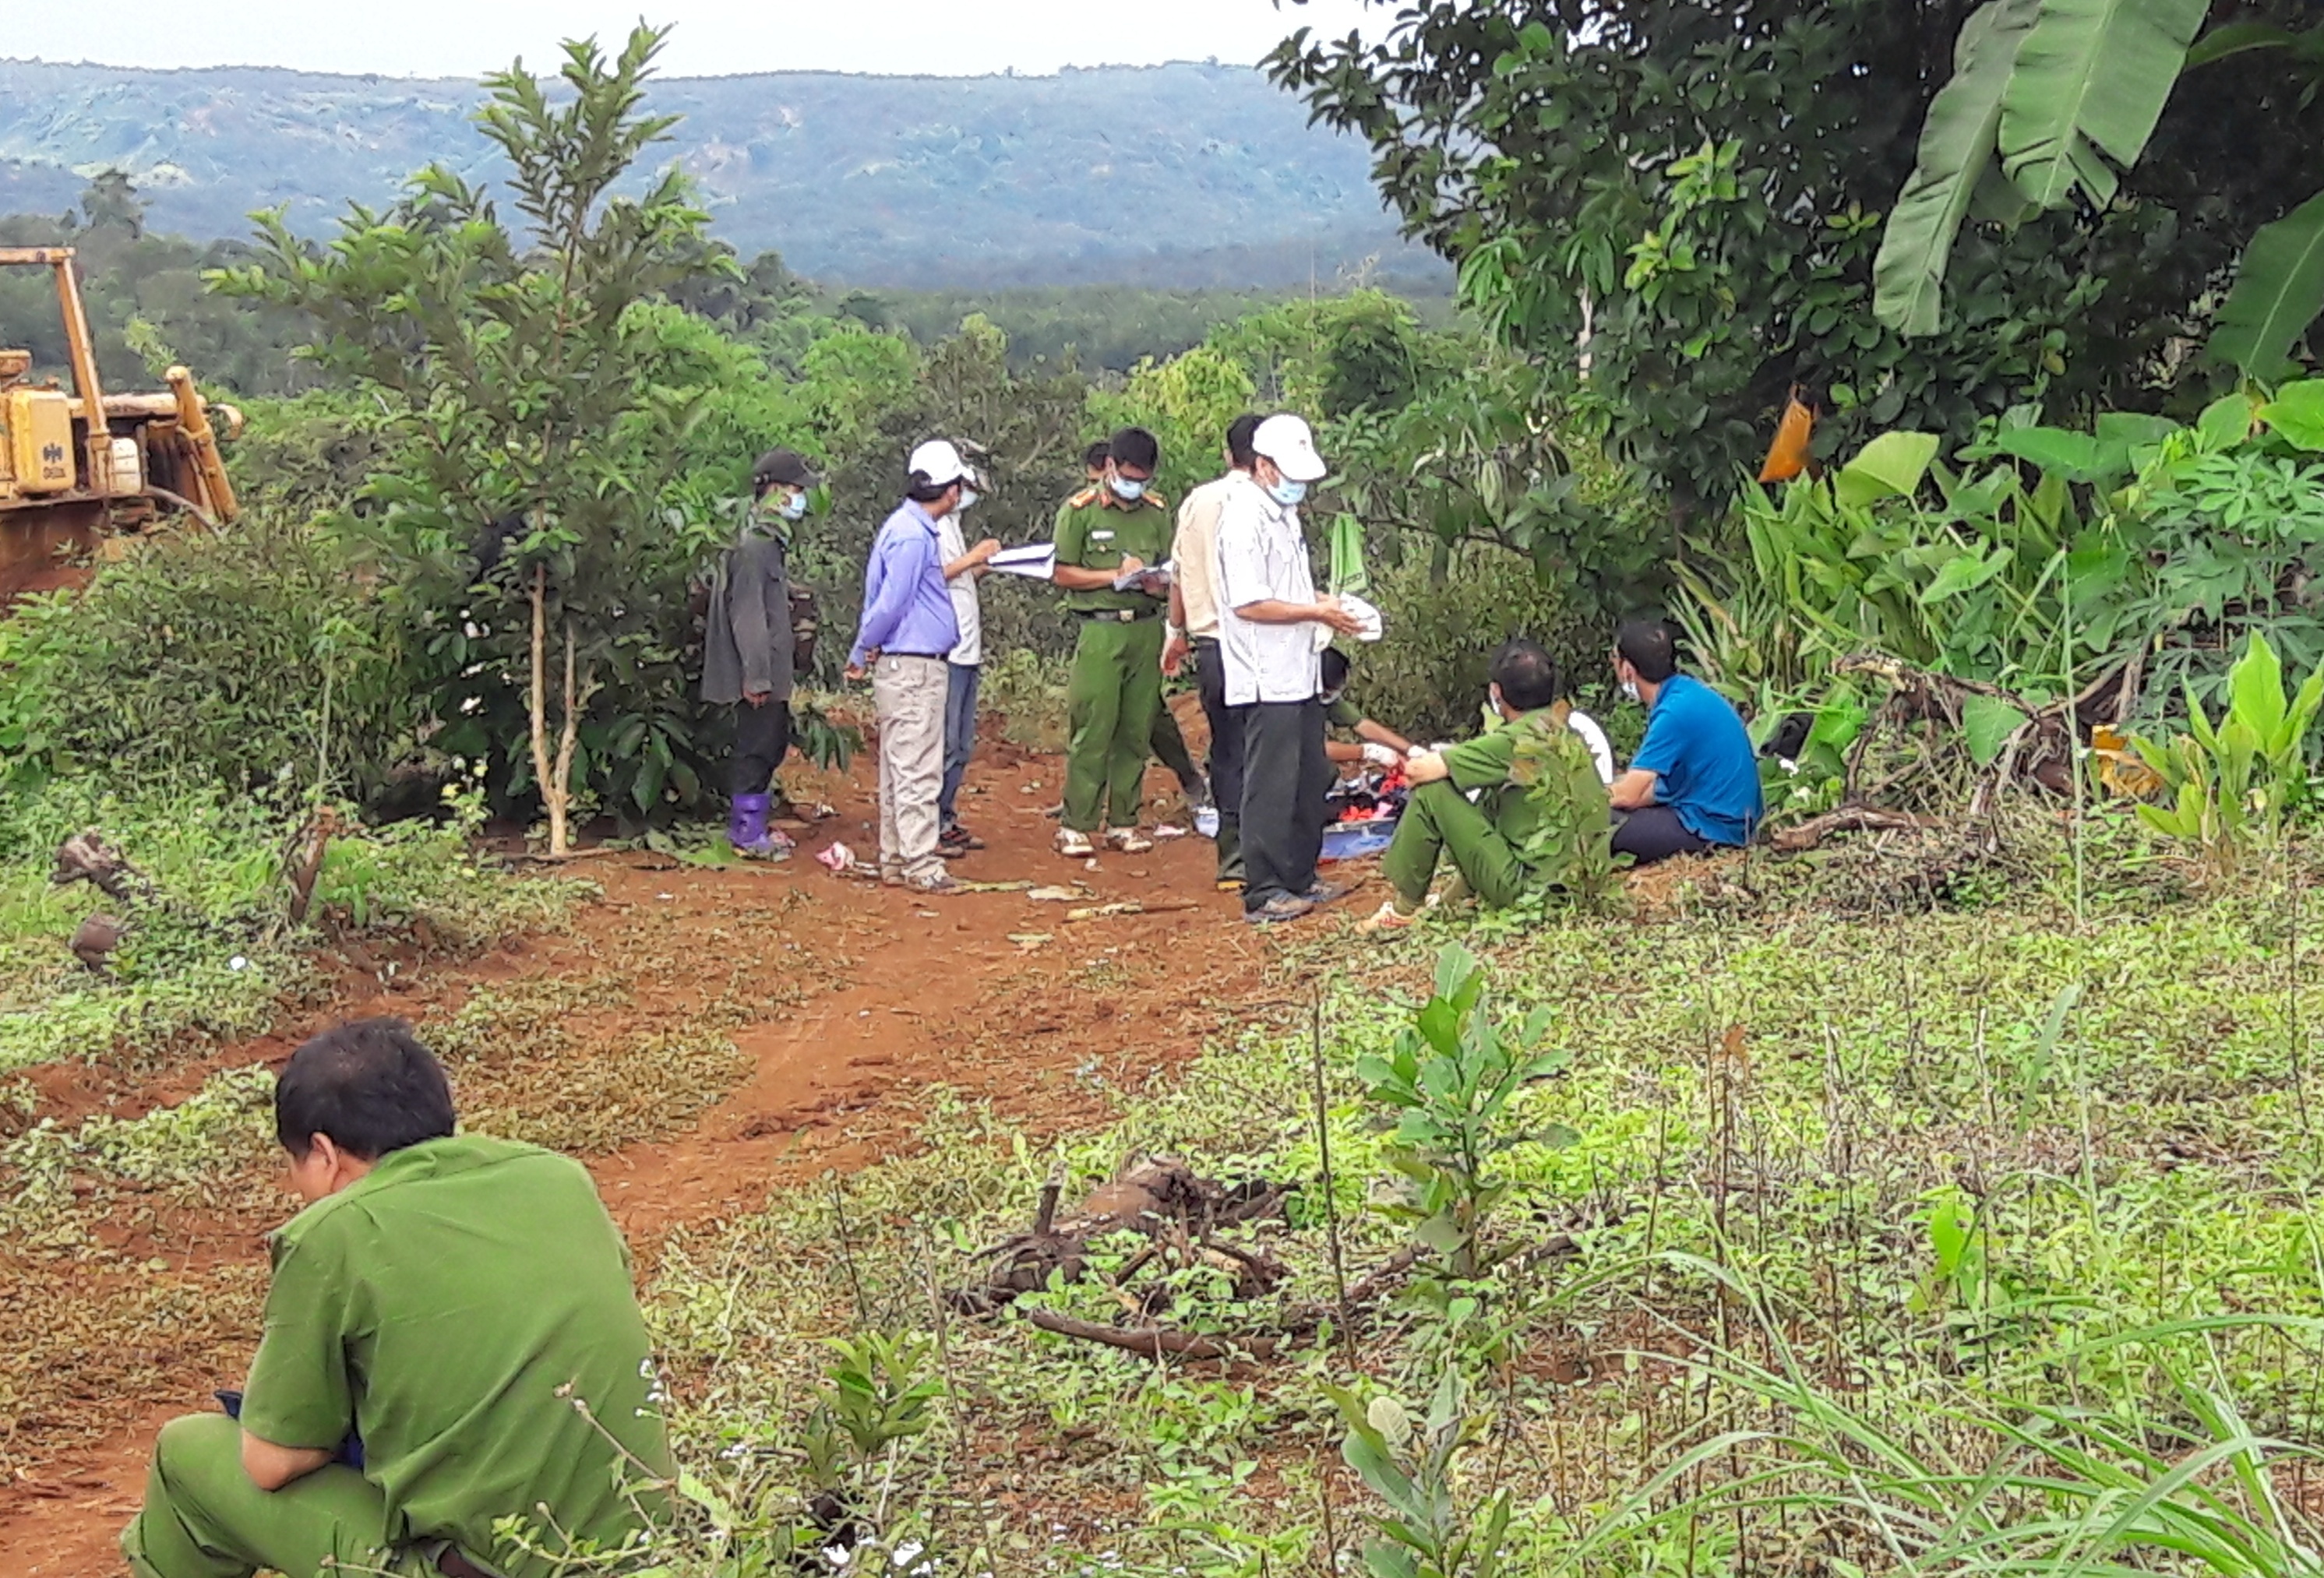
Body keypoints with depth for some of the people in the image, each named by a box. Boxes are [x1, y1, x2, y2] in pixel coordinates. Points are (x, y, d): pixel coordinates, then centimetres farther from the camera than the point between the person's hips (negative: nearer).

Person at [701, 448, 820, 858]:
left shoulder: (772, 543, 16)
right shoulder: (754, 547, -16)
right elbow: (747, 617, -20)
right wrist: (757, 677, -22)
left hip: (774, 672, 10)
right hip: (761, 674, -10)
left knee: (772, 745, 15)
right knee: (757, 747, -5)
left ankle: (749, 824, 23)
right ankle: (748, 834, 2)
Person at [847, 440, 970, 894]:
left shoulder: (911, 528, 16)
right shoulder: (912, 534, -17)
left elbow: (886, 603, 20)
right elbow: (890, 603, -16)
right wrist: (861, 654, -4)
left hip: (909, 665, 10)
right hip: (912, 667, -10)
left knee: (900, 769, 12)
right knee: (918, 771, -8)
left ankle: (896, 862, 18)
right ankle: (921, 866, -6)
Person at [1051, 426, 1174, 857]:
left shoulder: (1156, 512, 13)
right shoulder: (1080, 510, -1)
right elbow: (1063, 573, -2)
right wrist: (1117, 576, -11)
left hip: (1146, 630, 5)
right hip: (1100, 631, -4)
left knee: (1136, 732, 6)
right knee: (1091, 732, -6)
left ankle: (1123, 822, 14)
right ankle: (1075, 825, 0)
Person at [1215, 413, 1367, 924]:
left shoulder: (1283, 512, 16)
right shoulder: (1245, 518, -16)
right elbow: (1249, 603, -22)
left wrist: (1324, 606, 8)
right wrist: (1317, 612, -16)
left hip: (1298, 672, 10)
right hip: (1267, 680, -10)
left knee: (1311, 780, 16)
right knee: (1271, 786, -6)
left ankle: (1300, 878, 26)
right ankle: (1263, 895, 0)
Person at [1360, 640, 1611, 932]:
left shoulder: (1519, 740, -16)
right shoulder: (1568, 733, 7)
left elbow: (1416, 770, -12)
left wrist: (1438, 762, 12)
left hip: (1530, 888, -8)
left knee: (1431, 793, -6)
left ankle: (1403, 909, 4)